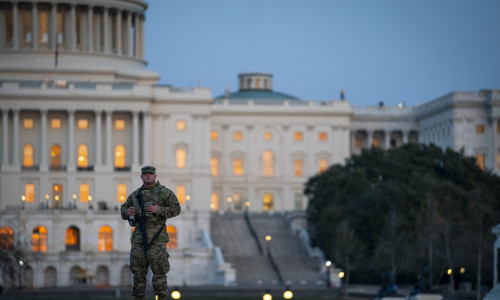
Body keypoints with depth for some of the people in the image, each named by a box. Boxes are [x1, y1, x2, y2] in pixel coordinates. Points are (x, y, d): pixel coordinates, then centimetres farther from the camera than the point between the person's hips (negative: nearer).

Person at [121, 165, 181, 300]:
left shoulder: (164, 192, 1)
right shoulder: (135, 194, 16)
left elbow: (176, 209, -6)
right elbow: (123, 209, 24)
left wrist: (158, 210, -18)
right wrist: (127, 212, 0)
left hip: (156, 237, -5)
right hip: (139, 237, 5)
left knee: (159, 269, -6)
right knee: (138, 269, 5)